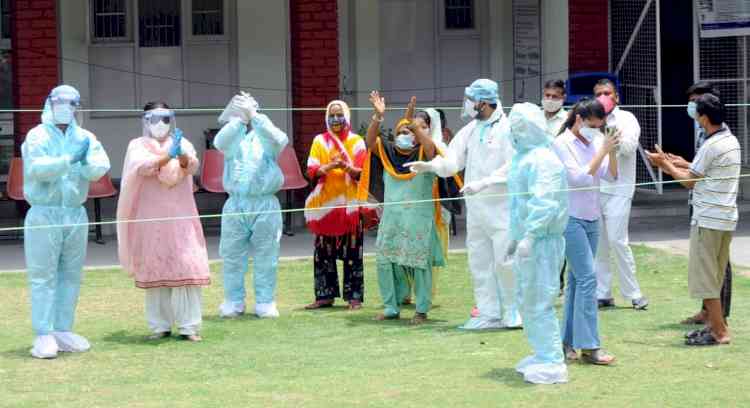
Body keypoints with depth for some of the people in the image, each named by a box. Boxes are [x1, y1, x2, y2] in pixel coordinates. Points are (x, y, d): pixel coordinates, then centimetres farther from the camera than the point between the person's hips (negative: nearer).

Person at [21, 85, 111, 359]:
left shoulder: (85, 137, 8)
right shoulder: (37, 136, -3)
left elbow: (101, 167, -7)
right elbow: (37, 168, -19)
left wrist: (86, 164, -28)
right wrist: (70, 159, -25)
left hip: (76, 214, 5)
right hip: (44, 214, -5)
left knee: (71, 275, 8)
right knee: (43, 276, -4)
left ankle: (63, 331, 16)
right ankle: (44, 335, -4)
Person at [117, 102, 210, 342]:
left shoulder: (182, 143, 10)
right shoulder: (138, 146, 7)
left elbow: (192, 166, -10)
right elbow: (142, 167, -14)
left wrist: (183, 156, -33)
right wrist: (168, 156, -30)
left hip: (180, 216, 0)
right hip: (151, 218, 0)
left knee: (186, 268, -7)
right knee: (154, 271, 1)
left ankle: (188, 326, -6)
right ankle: (160, 326, 7)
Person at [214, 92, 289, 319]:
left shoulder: (264, 136, 8)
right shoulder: (232, 137, 11)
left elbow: (278, 139, -15)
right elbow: (219, 142, -11)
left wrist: (253, 115, -19)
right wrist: (240, 119, -18)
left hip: (266, 205, -1)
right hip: (236, 205, 1)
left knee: (266, 257, 1)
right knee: (232, 256, 2)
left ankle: (265, 303, 8)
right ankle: (233, 302, 11)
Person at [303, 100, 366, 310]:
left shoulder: (356, 142, 5)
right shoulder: (319, 141, 9)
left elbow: (363, 173, -1)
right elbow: (312, 171, 0)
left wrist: (346, 167, -20)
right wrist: (330, 166, -19)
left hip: (350, 204, -2)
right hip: (325, 204, 2)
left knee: (352, 253, -2)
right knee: (323, 252, 2)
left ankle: (354, 297, 2)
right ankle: (325, 295, 9)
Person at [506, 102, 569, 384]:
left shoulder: (543, 160, -16)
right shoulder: (523, 158, 17)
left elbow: (543, 202, -26)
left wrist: (529, 236, -30)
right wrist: (516, 238, 25)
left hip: (542, 242, -11)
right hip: (527, 241, 11)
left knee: (538, 302, -9)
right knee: (528, 301, 17)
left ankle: (553, 363, -4)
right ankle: (542, 354, 28)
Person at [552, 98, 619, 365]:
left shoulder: (595, 141, 7)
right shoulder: (562, 143, -10)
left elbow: (611, 176, 3)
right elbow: (579, 178, -18)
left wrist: (612, 152, -13)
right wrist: (602, 151, -19)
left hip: (592, 218, 7)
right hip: (571, 218, -7)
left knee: (577, 279, 9)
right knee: (587, 278, -12)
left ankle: (568, 341, 16)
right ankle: (589, 346, -12)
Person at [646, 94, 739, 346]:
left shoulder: (711, 146, -17)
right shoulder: (731, 141, 11)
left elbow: (690, 181, -7)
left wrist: (664, 163, 4)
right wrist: (679, 165, 20)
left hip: (708, 219, -9)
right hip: (727, 218, 9)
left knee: (705, 277, -3)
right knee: (714, 277, 16)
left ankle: (719, 332, -1)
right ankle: (713, 325, 22)